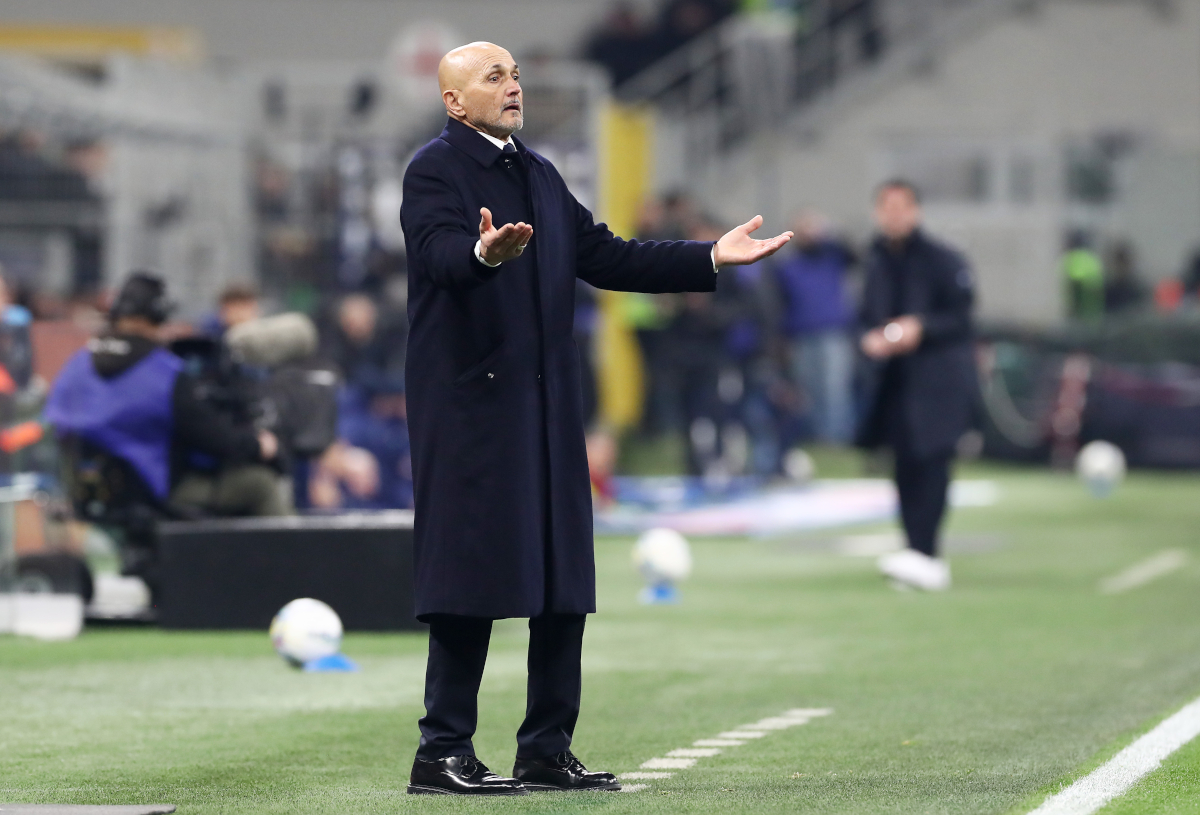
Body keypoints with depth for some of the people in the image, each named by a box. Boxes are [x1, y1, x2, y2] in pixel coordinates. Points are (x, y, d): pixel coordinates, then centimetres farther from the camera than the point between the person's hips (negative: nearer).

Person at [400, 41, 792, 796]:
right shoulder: (435, 170, -7)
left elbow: (605, 257, 17)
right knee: (472, 578, -8)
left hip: (546, 406, 8)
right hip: (471, 405, -8)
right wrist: (485, 254, -47)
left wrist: (710, 258, 11)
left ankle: (547, 753, 16)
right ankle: (443, 754, -2)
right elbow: (443, 253, -25)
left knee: (563, 583, 8)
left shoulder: (540, 175, 18)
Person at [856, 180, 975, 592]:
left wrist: (921, 328, -22)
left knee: (929, 463, -16)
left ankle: (923, 552, -21)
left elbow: (961, 317, -7)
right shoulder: (877, 261, 12)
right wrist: (871, 338, -3)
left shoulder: (943, 261, -6)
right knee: (906, 469, 5)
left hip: (937, 380, -6)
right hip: (893, 381, 6)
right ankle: (925, 561, 11)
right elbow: (867, 315, 19)